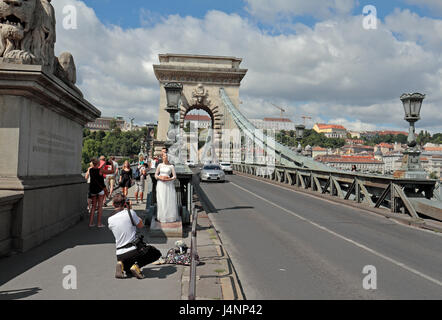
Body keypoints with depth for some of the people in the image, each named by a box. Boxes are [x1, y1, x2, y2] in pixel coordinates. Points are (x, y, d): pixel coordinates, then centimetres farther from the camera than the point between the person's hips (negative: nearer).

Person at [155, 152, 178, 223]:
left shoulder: (171, 166, 3)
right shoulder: (160, 165, 8)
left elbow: (175, 177, 1)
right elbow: (156, 175, 7)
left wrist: (168, 179, -15)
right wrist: (161, 178, -11)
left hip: (168, 184, -1)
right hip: (160, 184, 1)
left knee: (170, 200, -5)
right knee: (161, 200, -1)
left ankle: (170, 216, 4)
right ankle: (162, 217, 6)